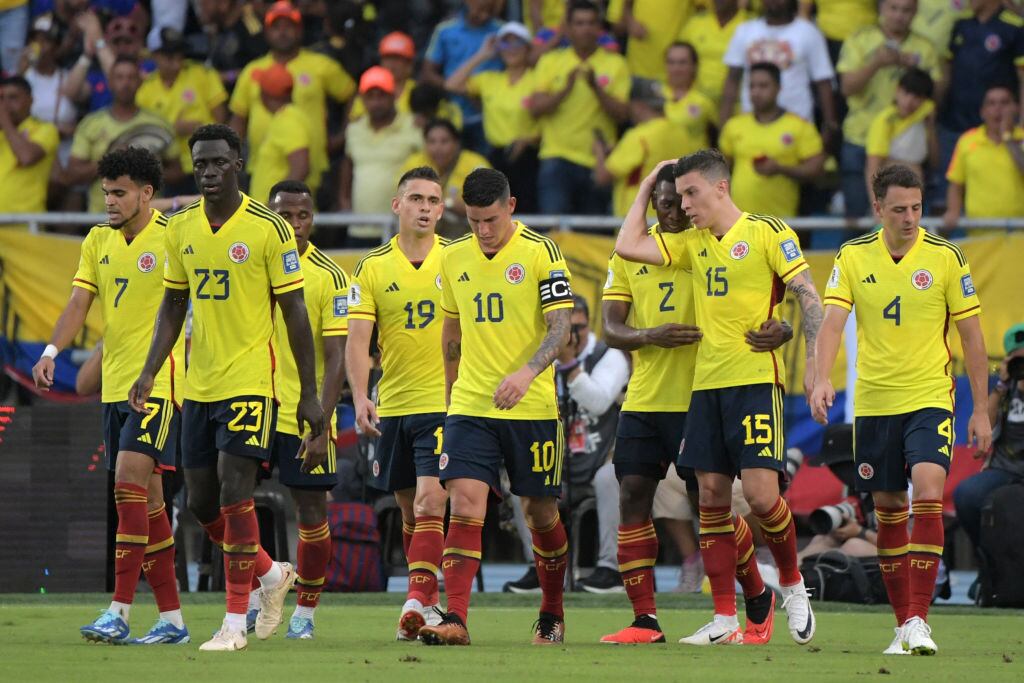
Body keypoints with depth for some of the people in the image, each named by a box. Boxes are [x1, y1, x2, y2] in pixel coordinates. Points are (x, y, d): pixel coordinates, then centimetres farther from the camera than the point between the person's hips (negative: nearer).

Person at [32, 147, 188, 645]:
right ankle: (171, 618, 13)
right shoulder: (98, 241, 11)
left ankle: (119, 613, -20)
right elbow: (78, 303, 6)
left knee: (129, 483, -17)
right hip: (114, 385, 7)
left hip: (159, 384, -7)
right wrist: (52, 351, -10)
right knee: (146, 498, 8)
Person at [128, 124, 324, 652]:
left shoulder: (268, 228, -8)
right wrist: (149, 372, 5)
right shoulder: (180, 229, 7)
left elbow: (294, 311, -6)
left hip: (250, 381, -6)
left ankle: (235, 622, -5)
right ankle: (271, 574, 32)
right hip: (198, 385, 6)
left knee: (234, 494, -12)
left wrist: (309, 395, -7)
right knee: (201, 502, 8)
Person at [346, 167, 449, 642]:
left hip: (443, 404, -3)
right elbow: (357, 340, -3)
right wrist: (360, 397, -17)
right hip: (393, 407, 3)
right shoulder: (373, 268, 3)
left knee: (430, 501, -15)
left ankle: (418, 602, -20)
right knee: (409, 511, 10)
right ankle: (428, 601, 21)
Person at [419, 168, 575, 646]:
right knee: (465, 505, -12)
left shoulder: (540, 253, -6)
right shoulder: (454, 258, 7)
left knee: (540, 513, 8)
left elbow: (560, 328, -11)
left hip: (531, 408, -3)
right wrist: (451, 393, 23)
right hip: (470, 406, 3)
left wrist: (527, 372, -27)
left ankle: (552, 615, 27)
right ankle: (455, 619, -18)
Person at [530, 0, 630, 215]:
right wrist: (566, 89, -18)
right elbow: (536, 108, -3)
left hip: (597, 163, 1)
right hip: (557, 159, -1)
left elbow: (622, 114, -3)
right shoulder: (551, 62, 7)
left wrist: (595, 87, -17)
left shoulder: (615, 65, 5)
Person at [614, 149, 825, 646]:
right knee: (712, 496, 2)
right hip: (706, 383, 6)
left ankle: (792, 582, 13)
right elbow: (627, 247, 12)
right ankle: (724, 619, 6)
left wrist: (814, 363, -13)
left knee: (760, 493, -14)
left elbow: (808, 297, -5)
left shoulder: (768, 233, -3)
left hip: (755, 380, -6)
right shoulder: (692, 243, 15)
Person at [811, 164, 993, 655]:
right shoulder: (853, 258, 1)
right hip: (873, 403, 3)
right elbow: (832, 321, -8)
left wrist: (981, 410, 1)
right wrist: (822, 379, -26)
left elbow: (971, 335, 2)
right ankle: (904, 625, 17)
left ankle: (919, 620, -20)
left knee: (928, 495, -21)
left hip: (930, 399, -3)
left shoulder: (945, 258, -4)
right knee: (888, 513, 7)